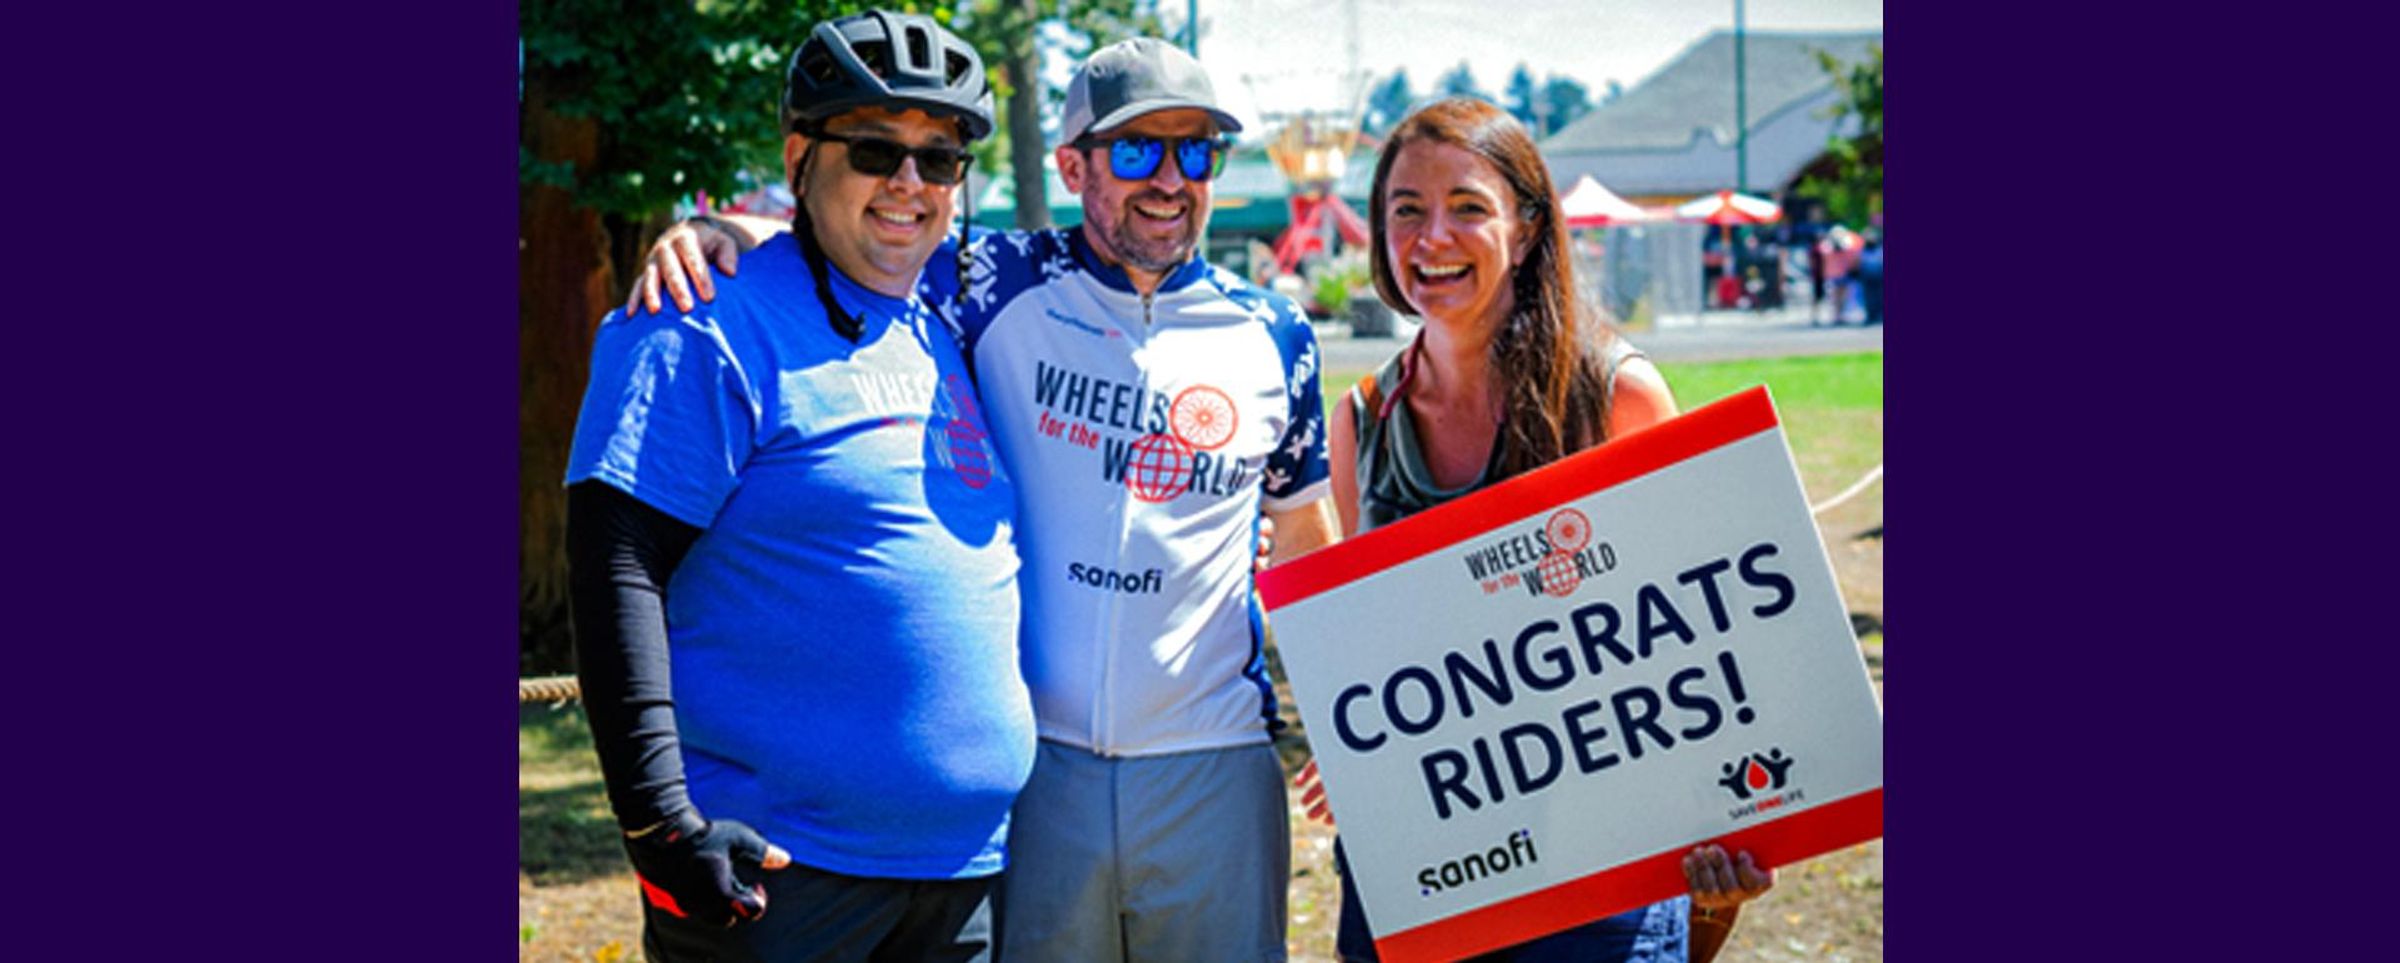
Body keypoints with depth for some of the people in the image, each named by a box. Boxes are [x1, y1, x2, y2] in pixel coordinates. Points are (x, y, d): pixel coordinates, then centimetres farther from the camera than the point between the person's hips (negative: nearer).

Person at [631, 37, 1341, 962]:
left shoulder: (1270, 335, 5)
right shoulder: (1002, 288, -2)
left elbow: (1309, 543, 15)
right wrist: (718, 230, -16)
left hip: (1212, 774, 1)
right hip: (1030, 758, -1)